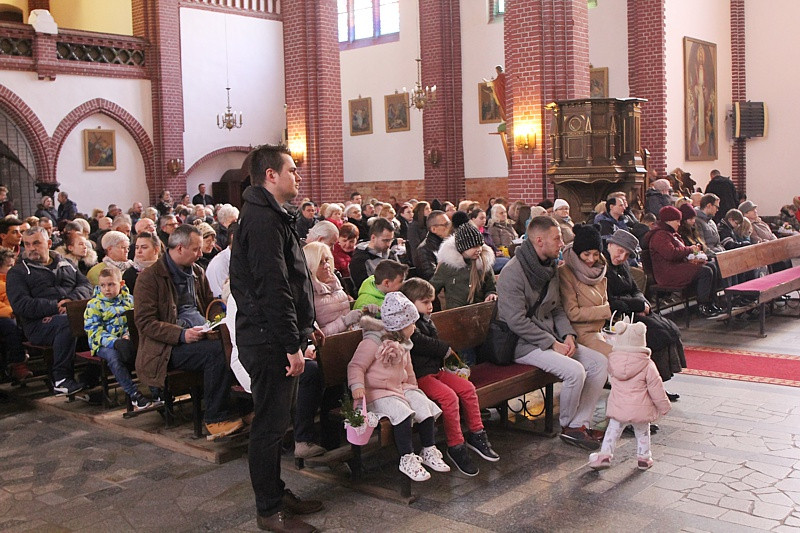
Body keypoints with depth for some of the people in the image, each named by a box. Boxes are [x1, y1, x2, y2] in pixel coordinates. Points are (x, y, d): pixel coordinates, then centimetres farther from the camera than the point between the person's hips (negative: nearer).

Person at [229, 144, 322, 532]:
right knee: (270, 425, 0)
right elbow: (273, 289, -24)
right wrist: (292, 345, -22)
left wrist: (304, 327, 22)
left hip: (273, 340, 11)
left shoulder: (267, 215, 16)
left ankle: (276, 493, 30)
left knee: (274, 423, 18)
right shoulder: (264, 220, -18)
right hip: (271, 341, -11)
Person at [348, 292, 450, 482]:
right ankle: (407, 459, -22)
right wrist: (357, 386, -29)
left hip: (400, 387, 8)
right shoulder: (373, 342, -13)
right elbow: (356, 365, -14)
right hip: (377, 392, -8)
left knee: (424, 404, -13)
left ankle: (429, 451, 1)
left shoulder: (403, 345, 15)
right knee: (402, 412, -31)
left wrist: (413, 387, 19)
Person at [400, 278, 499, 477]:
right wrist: (446, 349, -11)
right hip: (420, 375, -9)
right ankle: (456, 446, -15)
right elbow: (419, 342, -23)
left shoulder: (426, 320, 18)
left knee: (467, 388, -4)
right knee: (449, 396, -25)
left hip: (436, 369, 9)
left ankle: (476, 434, 7)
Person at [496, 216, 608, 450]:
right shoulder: (513, 273, -17)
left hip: (550, 338, 9)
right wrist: (552, 344, -19)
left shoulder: (550, 268, 11)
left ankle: (580, 424, 0)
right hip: (524, 344, -9)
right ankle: (567, 426, -1)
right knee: (575, 370, -26)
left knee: (599, 362, -3)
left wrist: (568, 334, -1)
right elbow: (517, 321, -21)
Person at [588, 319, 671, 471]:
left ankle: (605, 455, 11)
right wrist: (664, 407, 5)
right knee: (642, 433, 19)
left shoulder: (612, 361, -5)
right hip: (640, 410, -1)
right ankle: (643, 457, 27)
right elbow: (656, 388, -7)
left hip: (618, 407, 1)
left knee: (613, 430, 16)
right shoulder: (647, 365, -12)